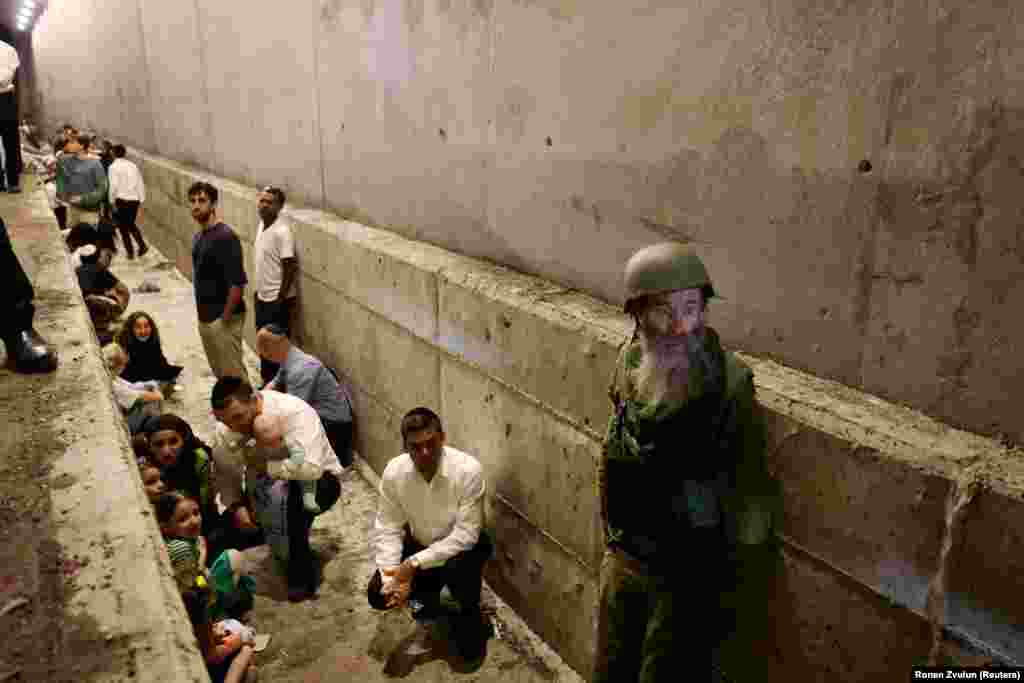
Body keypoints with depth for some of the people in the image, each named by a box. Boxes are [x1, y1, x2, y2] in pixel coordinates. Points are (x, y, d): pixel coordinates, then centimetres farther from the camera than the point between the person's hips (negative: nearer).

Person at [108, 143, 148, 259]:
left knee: (123, 227, 9)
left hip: (122, 200, -4)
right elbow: (140, 184, 7)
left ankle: (130, 252, 10)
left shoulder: (113, 167, -7)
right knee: (131, 224, 21)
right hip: (134, 199, 5)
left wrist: (112, 201, -5)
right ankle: (142, 245, 4)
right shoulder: (133, 166, 7)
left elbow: (113, 186, -13)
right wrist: (141, 200, 11)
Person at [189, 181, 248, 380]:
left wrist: (225, 318, -18)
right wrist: (201, 314, 13)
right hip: (205, 318, 9)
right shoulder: (198, 237, 10)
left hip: (222, 319, -9)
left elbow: (237, 282, -22)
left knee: (233, 375, -1)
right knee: (219, 373, 19)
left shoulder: (225, 236, -18)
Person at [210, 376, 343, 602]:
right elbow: (225, 473, -6)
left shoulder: (293, 412, -30)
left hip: (319, 480, -6)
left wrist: (266, 466, -28)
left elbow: (309, 468, -41)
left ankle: (302, 578, -20)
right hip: (269, 488, 6)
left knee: (281, 494, -38)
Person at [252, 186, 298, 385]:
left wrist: (281, 299, -19)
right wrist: (257, 290, 18)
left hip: (277, 300, -9)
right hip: (262, 297, 9)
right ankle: (267, 382, 33)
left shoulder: (282, 231, -20)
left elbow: (290, 268, -20)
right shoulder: (262, 225, 7)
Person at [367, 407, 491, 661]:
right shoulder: (394, 472, -19)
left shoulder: (468, 470, -31)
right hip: (419, 545, 4)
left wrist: (415, 564, -32)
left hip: (462, 546, -4)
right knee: (378, 594, -12)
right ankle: (427, 597, 21)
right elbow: (387, 528, -10)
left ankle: (469, 612, -1)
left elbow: (465, 535, -29)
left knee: (457, 567, -36)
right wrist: (392, 574, -25)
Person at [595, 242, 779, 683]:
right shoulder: (631, 363, -6)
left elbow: (749, 495, -18)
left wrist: (741, 591, -12)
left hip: (688, 576, -5)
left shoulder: (727, 383, -24)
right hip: (622, 558, 6)